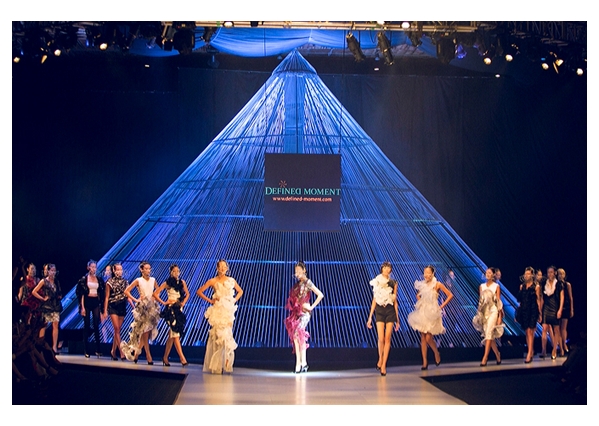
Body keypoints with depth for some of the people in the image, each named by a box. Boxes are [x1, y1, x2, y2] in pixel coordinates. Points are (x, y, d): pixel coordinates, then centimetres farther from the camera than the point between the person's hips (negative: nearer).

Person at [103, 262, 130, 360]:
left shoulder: (125, 282, 9)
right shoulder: (110, 282, -2)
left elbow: (127, 296, 10)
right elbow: (106, 297, -1)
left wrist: (134, 306, -1)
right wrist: (105, 310, -4)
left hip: (122, 307, 4)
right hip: (113, 307, -4)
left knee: (118, 330, 7)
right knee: (117, 329, -10)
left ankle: (113, 351, 18)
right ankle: (121, 352, -14)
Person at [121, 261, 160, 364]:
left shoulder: (153, 280, 8)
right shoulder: (138, 280, -4)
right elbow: (127, 291, -2)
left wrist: (155, 298, 6)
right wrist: (135, 300, -7)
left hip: (152, 307, 5)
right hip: (142, 307, -4)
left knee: (146, 333, 3)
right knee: (145, 333, -8)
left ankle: (136, 353, 17)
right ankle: (149, 357, -7)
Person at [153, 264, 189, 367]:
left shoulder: (182, 282, 8)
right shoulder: (167, 283, -2)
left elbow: (187, 294, 21)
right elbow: (155, 293, 0)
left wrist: (183, 302, 6)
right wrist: (163, 302, -4)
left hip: (179, 309, 5)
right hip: (171, 309, -5)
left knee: (172, 335, 8)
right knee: (175, 333, -12)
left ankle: (165, 357, 17)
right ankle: (182, 358, -17)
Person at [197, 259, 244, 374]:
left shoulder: (231, 281, 9)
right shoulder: (213, 281, 2)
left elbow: (240, 291, 25)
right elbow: (199, 292, 5)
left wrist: (234, 300, 9)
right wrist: (210, 300, -1)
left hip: (228, 311, 2)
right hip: (217, 311, -2)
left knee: (227, 335, -4)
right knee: (217, 335, -7)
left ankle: (226, 365, 1)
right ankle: (216, 366, -2)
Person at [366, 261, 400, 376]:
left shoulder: (393, 283, 7)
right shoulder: (377, 282, 6)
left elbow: (395, 301, 9)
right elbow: (374, 300, 8)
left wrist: (397, 318, 8)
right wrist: (370, 317, 4)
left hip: (390, 311, 1)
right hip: (379, 311, 0)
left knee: (387, 338, -4)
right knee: (381, 339, -9)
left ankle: (383, 365, 1)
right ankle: (380, 359, 17)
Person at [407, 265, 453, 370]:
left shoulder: (437, 285, -5)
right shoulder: (422, 285, 8)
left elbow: (450, 295, -4)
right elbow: (418, 295, 28)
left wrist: (441, 306, -6)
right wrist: (420, 303, 11)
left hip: (432, 313, -5)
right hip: (422, 312, 5)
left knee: (428, 338, -11)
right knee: (423, 337, 1)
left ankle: (437, 354, 17)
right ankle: (424, 362, 4)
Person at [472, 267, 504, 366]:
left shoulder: (496, 286, 2)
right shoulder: (481, 286, 12)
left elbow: (499, 302, -1)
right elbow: (480, 301, 13)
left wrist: (500, 316, -5)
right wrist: (478, 314, 9)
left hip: (493, 311, -4)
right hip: (484, 312, 4)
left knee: (489, 333, -15)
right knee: (490, 336, 5)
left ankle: (485, 358, -19)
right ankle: (498, 355, 21)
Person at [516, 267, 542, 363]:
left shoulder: (536, 286, 0)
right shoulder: (522, 286, 12)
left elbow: (538, 300, -2)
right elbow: (519, 299, 14)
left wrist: (539, 313, -6)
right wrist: (518, 313, 10)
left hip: (532, 311, -5)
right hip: (523, 310, 5)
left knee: (530, 332, -11)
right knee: (527, 333, 9)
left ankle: (529, 354, -14)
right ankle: (531, 351, 20)